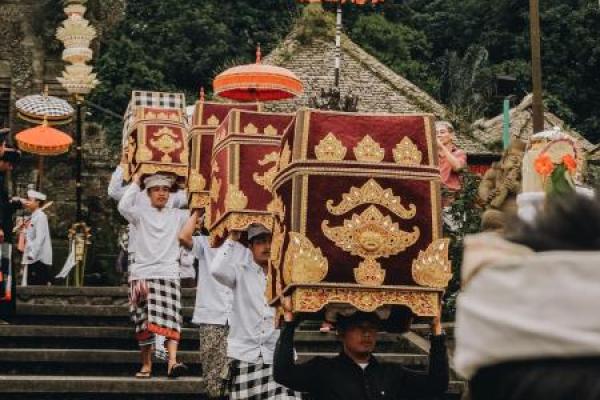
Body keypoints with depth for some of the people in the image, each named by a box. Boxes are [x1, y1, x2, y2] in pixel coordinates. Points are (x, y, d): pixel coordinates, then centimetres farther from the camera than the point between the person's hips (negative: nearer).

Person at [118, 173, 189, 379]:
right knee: (144, 323, 1)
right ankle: (146, 365, 11)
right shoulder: (141, 213, 8)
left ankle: (172, 361, -25)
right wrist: (135, 183, -3)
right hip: (142, 273, -1)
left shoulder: (178, 216, 16)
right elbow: (124, 206, -11)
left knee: (170, 319, -15)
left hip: (168, 274, 1)